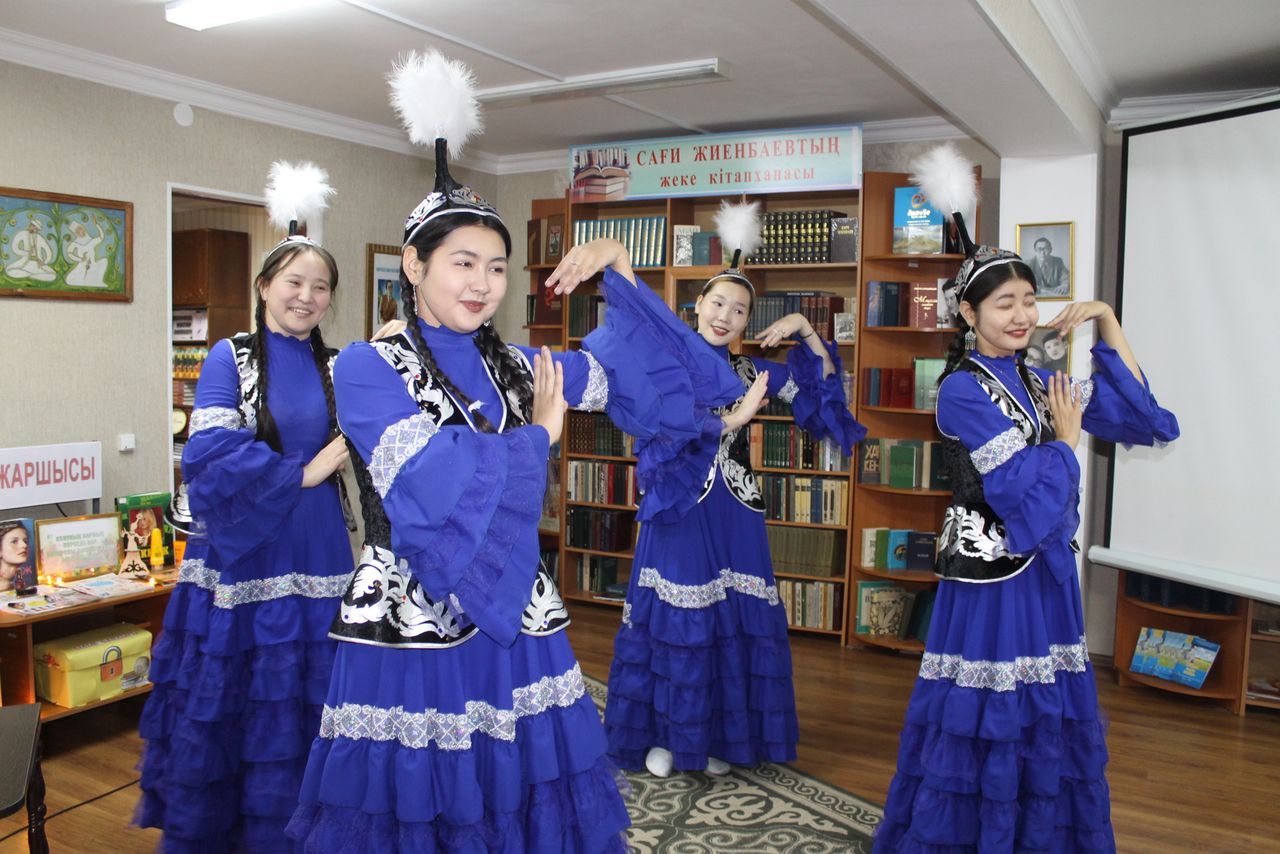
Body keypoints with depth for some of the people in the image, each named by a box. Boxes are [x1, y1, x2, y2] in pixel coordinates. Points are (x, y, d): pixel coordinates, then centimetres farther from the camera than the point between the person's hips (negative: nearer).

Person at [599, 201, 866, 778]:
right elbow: (662, 437, -14)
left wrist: (806, 332, -1)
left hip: (734, 513, 4)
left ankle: (717, 736, 21)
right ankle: (664, 737, 17)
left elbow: (822, 385, 11)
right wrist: (733, 420, -19)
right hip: (679, 509, -4)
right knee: (674, 621, 1)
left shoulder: (748, 373, 9)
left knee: (735, 621, 6)